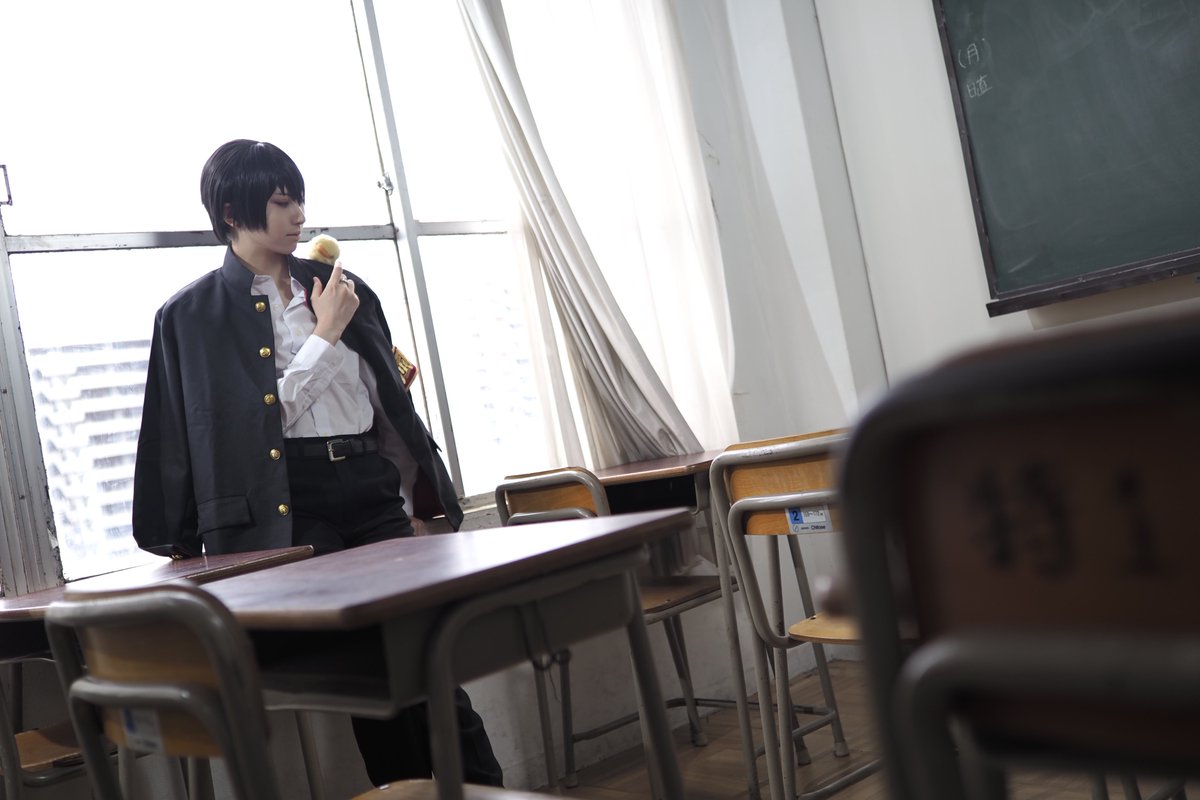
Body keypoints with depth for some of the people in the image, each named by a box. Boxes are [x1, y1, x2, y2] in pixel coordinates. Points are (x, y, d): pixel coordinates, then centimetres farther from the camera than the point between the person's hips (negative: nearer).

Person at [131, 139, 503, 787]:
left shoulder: (337, 284, 12)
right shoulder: (194, 313, 1)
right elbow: (268, 411, -7)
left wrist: (415, 498, 14)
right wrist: (325, 334, -7)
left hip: (372, 488, 3)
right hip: (295, 506, -3)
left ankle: (484, 787, 7)